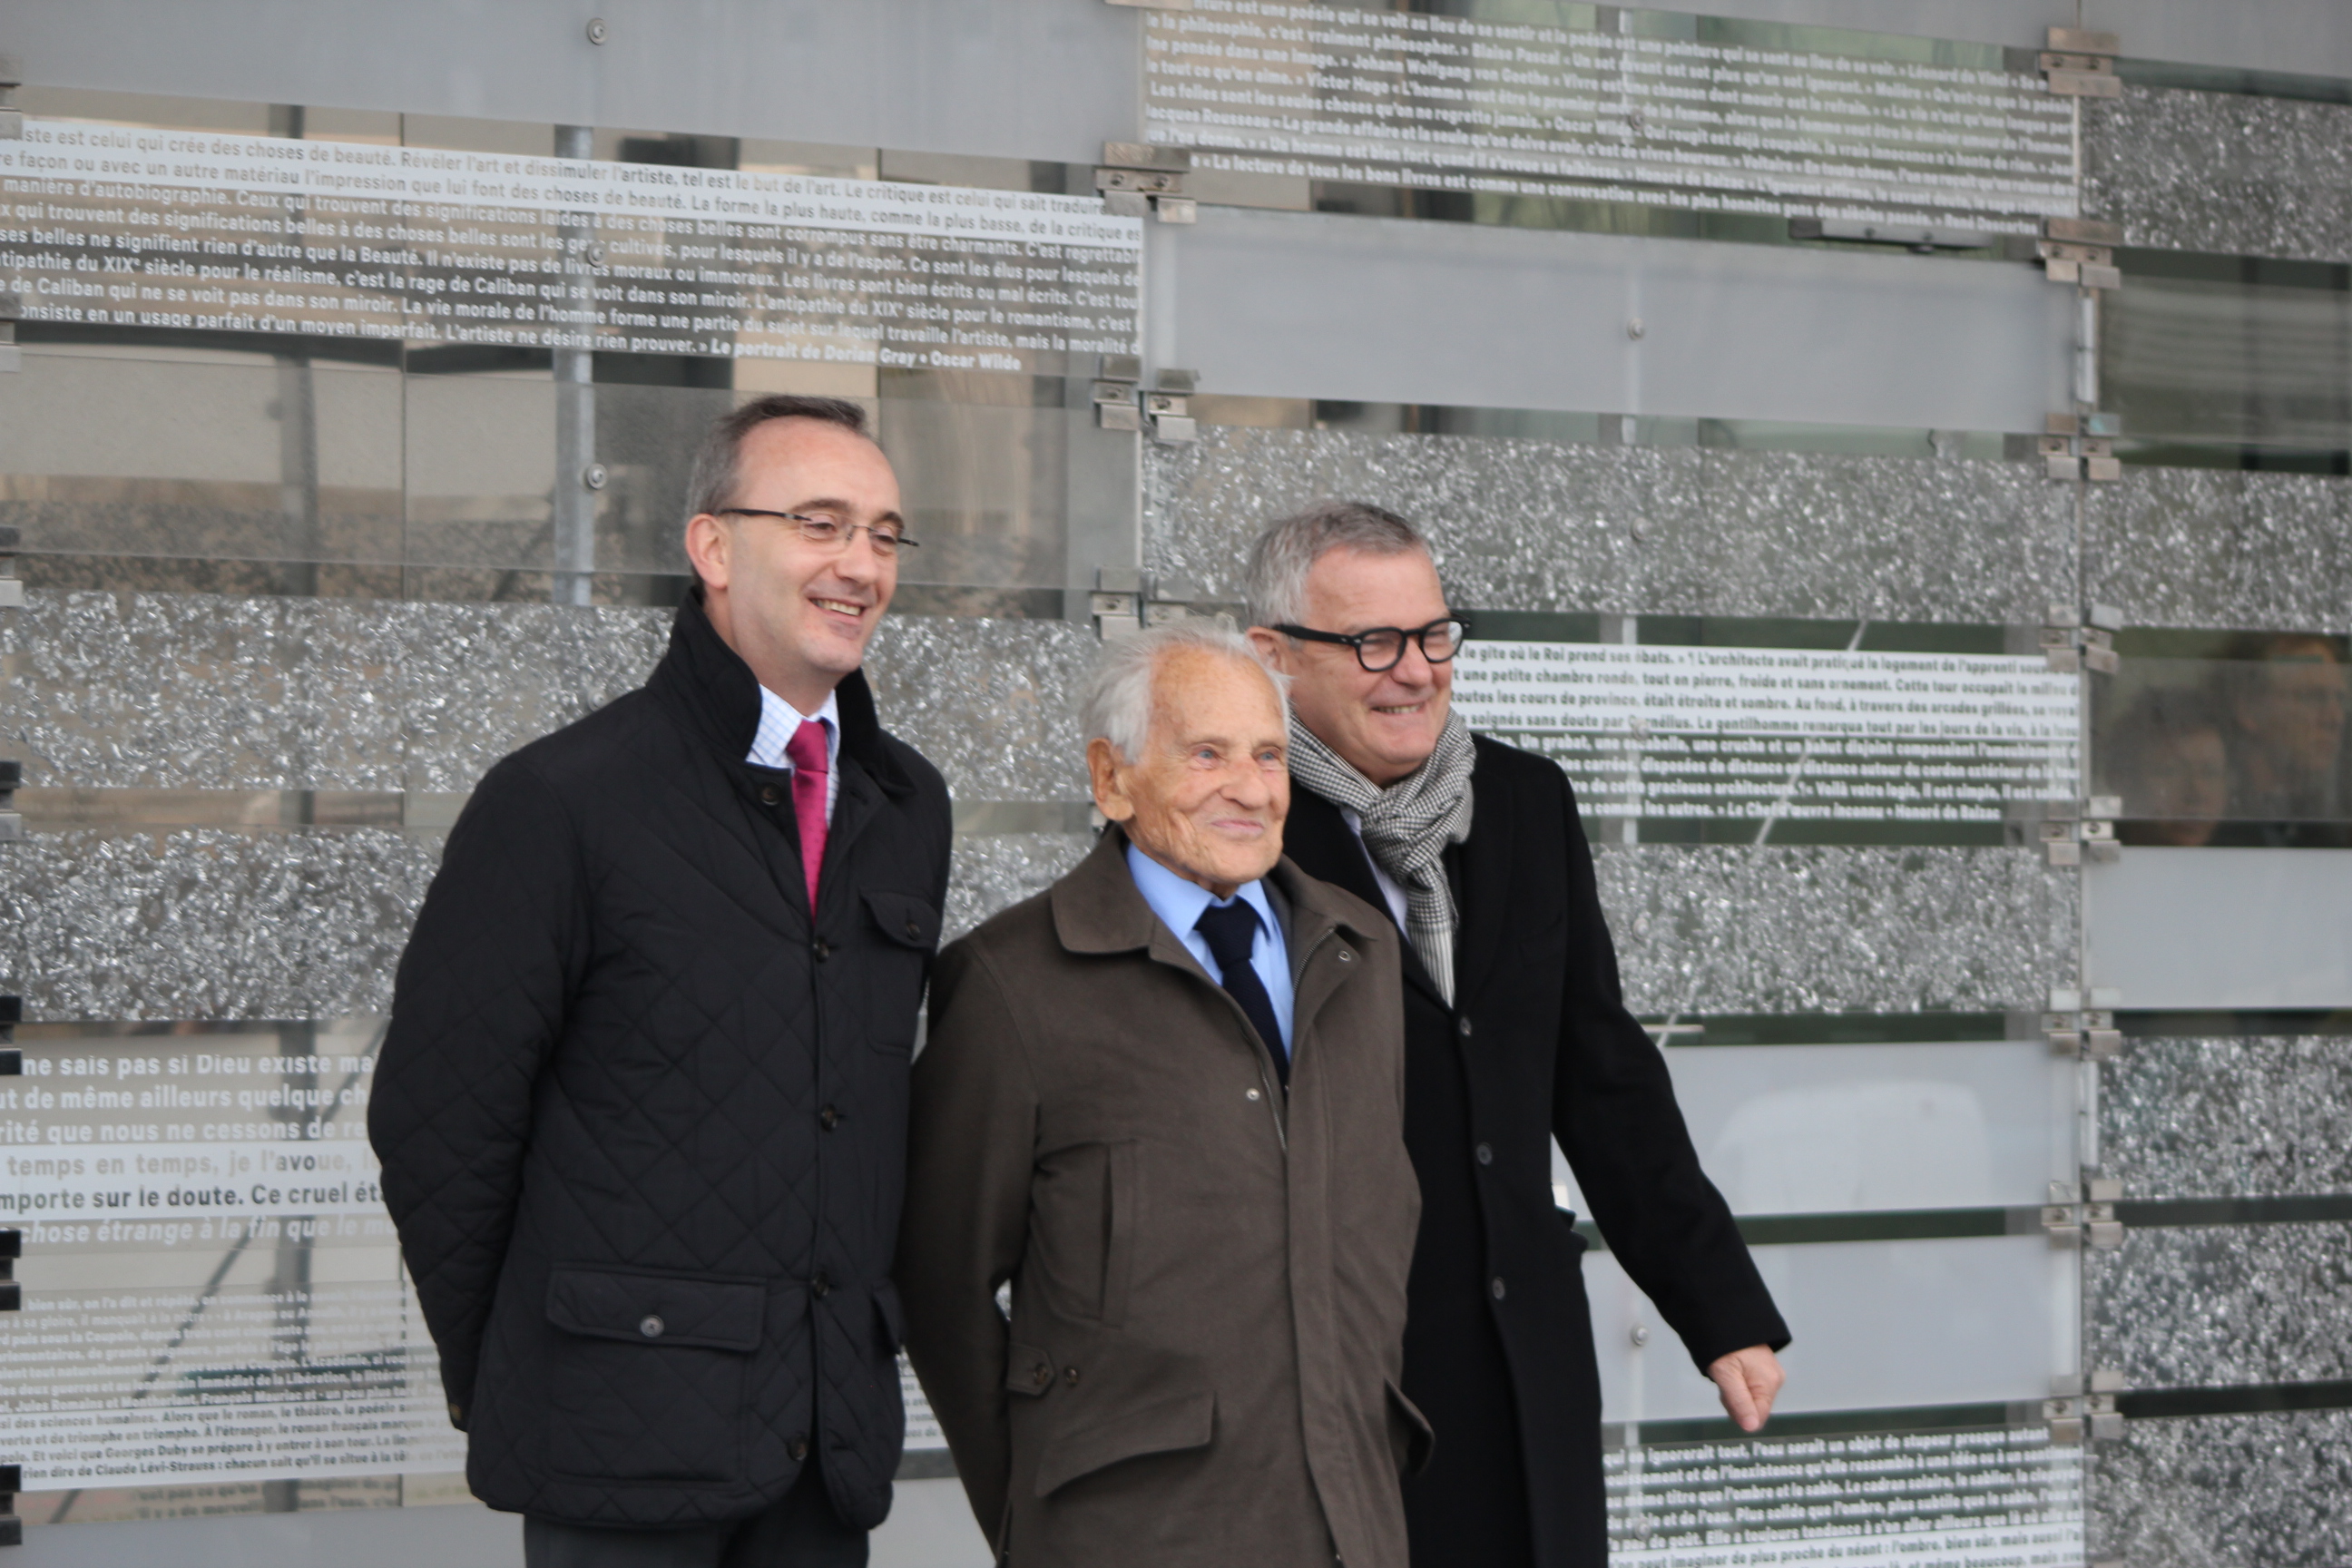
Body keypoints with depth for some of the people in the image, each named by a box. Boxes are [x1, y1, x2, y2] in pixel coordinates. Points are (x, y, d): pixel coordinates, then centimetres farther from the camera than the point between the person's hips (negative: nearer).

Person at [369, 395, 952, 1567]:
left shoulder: (907, 807, 12)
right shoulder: (563, 802, -8)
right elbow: (436, 1120, -6)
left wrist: (853, 1356, 13)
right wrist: (502, 1384, 1)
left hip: (835, 1433, 6)